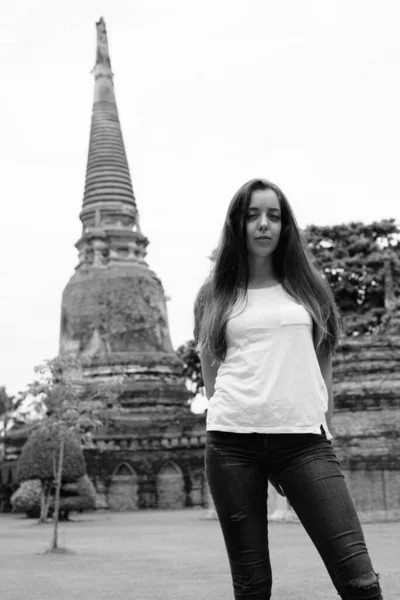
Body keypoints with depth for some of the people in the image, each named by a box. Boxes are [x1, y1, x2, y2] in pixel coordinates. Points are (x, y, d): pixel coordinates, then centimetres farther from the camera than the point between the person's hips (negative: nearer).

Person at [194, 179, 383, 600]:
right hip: (232, 440, 0)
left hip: (304, 439, 0)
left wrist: (324, 427, 13)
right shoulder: (215, 296, 12)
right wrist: (231, 416, 8)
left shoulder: (307, 287, 15)